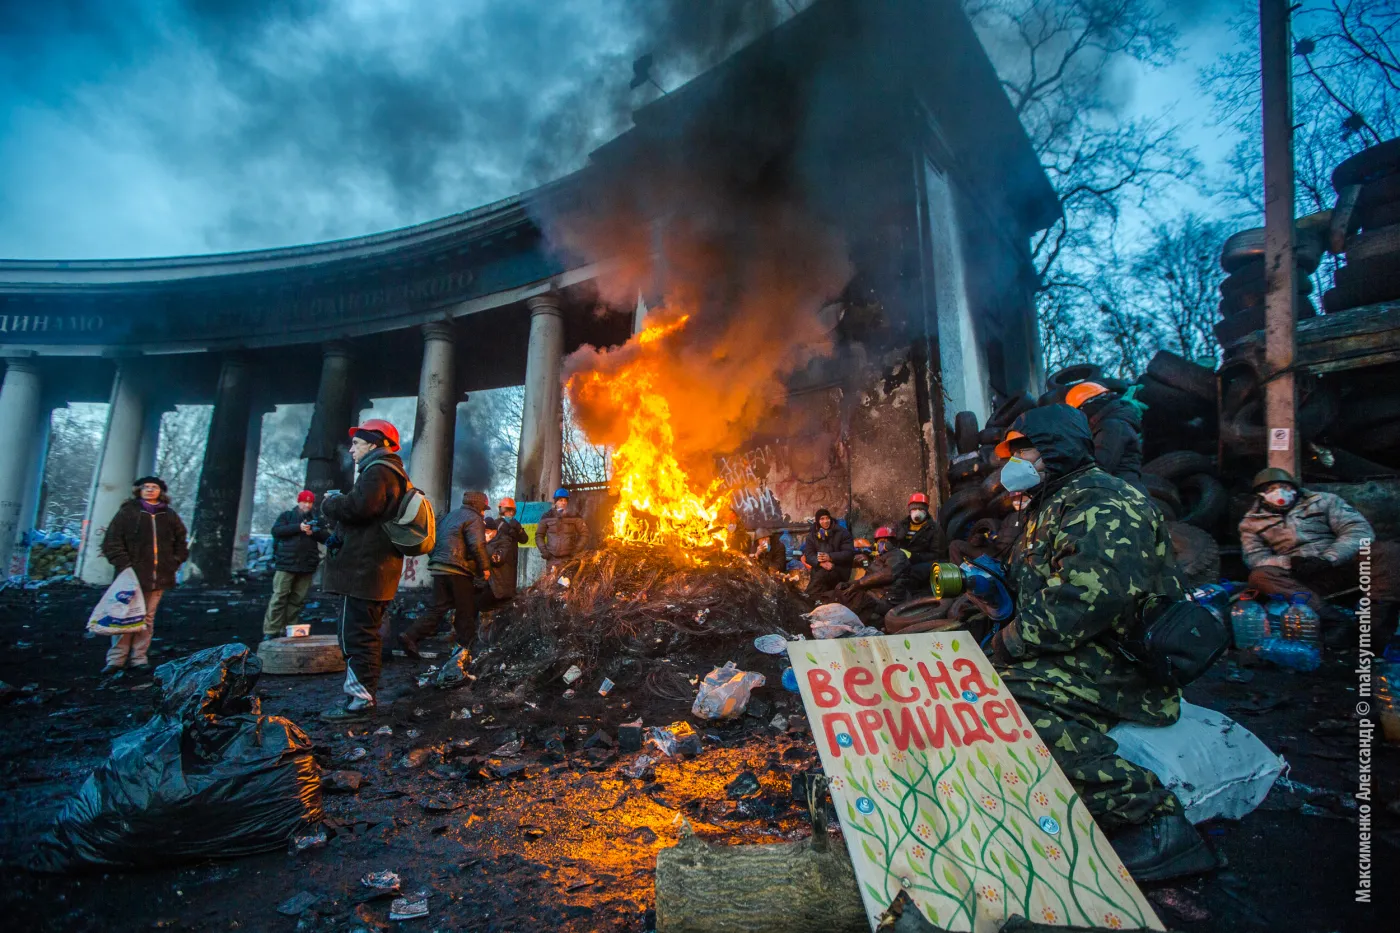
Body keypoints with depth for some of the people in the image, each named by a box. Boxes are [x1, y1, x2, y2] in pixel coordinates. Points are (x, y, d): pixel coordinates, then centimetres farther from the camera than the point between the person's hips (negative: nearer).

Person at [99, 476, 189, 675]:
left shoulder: (169, 515, 12)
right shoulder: (128, 511, 2)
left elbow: (181, 541, 20)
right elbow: (113, 540, -3)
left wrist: (175, 562, 9)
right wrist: (123, 563, -12)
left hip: (158, 577, 3)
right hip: (132, 575, -3)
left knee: (147, 618, 7)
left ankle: (139, 658, 14)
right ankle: (116, 659, 6)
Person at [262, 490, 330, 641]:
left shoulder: (315, 520, 18)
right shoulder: (287, 515, 11)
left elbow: (327, 538, 10)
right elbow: (276, 531, -6)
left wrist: (314, 532, -9)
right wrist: (298, 528, -16)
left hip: (306, 566, 3)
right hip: (286, 564, -3)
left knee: (297, 599, 2)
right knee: (279, 597, -6)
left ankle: (288, 630, 7)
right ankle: (271, 631, -4)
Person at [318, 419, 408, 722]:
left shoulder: (378, 471, -11)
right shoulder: (392, 473, 22)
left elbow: (357, 507, -25)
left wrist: (329, 502, -6)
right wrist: (338, 501, 7)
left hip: (365, 570, -11)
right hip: (372, 569, 11)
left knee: (357, 636, -8)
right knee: (365, 636, 16)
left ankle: (359, 701, -4)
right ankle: (362, 696, 24)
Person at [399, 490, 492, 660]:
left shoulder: (448, 516, 22)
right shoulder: (474, 519, -4)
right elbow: (477, 545, -17)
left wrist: (435, 559, 29)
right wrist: (485, 567, -10)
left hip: (438, 568, 8)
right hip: (458, 571, -8)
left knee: (438, 608, 10)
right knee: (466, 610, 4)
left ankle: (411, 636, -3)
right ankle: (465, 647, 11)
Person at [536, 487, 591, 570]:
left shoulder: (574, 516, 4)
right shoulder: (547, 517, 7)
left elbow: (584, 534, 6)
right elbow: (539, 535, 13)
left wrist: (576, 550, -3)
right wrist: (543, 550, 1)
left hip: (569, 558, -1)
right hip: (552, 559, 1)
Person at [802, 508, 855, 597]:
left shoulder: (842, 533, 0)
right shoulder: (812, 535, 10)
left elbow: (849, 553, -8)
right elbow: (808, 554, 0)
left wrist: (830, 557, -22)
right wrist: (821, 563, -22)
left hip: (839, 570, -4)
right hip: (820, 569, 4)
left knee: (823, 573, -32)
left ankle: (810, 595, -20)